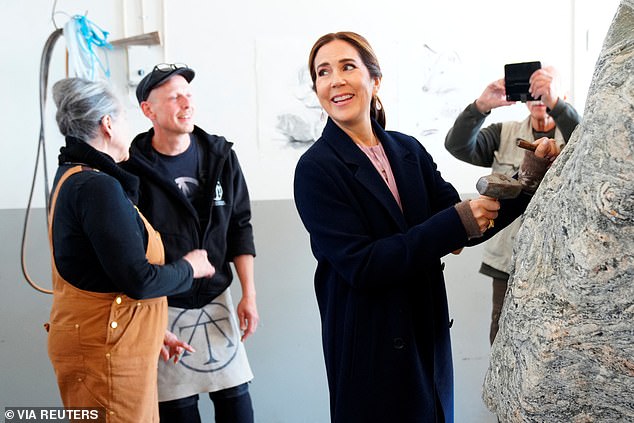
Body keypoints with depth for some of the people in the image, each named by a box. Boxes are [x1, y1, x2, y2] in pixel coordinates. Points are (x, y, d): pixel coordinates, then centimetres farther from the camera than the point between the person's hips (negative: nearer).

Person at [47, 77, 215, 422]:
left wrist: (152, 331, 20)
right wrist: (188, 267, -3)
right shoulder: (97, 187, -19)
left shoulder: (72, 177, 13)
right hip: (106, 348, -10)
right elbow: (138, 280, -22)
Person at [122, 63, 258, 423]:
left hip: (216, 298, 3)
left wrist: (249, 295, 3)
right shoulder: (131, 167, -11)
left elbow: (240, 228, 6)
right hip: (160, 305, -3)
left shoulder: (221, 155, 0)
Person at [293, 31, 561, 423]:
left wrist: (527, 182, -14)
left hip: (429, 336, 6)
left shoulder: (408, 150, 4)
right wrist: (454, 224, -23)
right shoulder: (316, 169, -13)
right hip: (370, 347, -5)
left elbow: (465, 230, 0)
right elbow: (360, 266, -20)